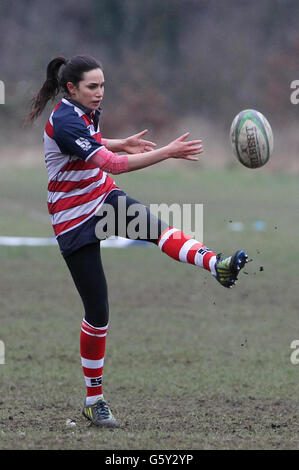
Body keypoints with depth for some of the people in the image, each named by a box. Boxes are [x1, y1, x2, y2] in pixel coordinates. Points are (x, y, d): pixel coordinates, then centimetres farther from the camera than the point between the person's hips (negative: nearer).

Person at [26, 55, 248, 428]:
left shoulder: (85, 112, 3)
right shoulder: (64, 123, -25)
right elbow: (113, 164, -34)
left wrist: (122, 143, 15)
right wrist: (168, 152, -37)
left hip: (103, 198, 7)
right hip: (74, 221, -7)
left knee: (153, 226, -29)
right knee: (97, 311, -5)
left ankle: (218, 265, -54)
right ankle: (94, 400, 9)